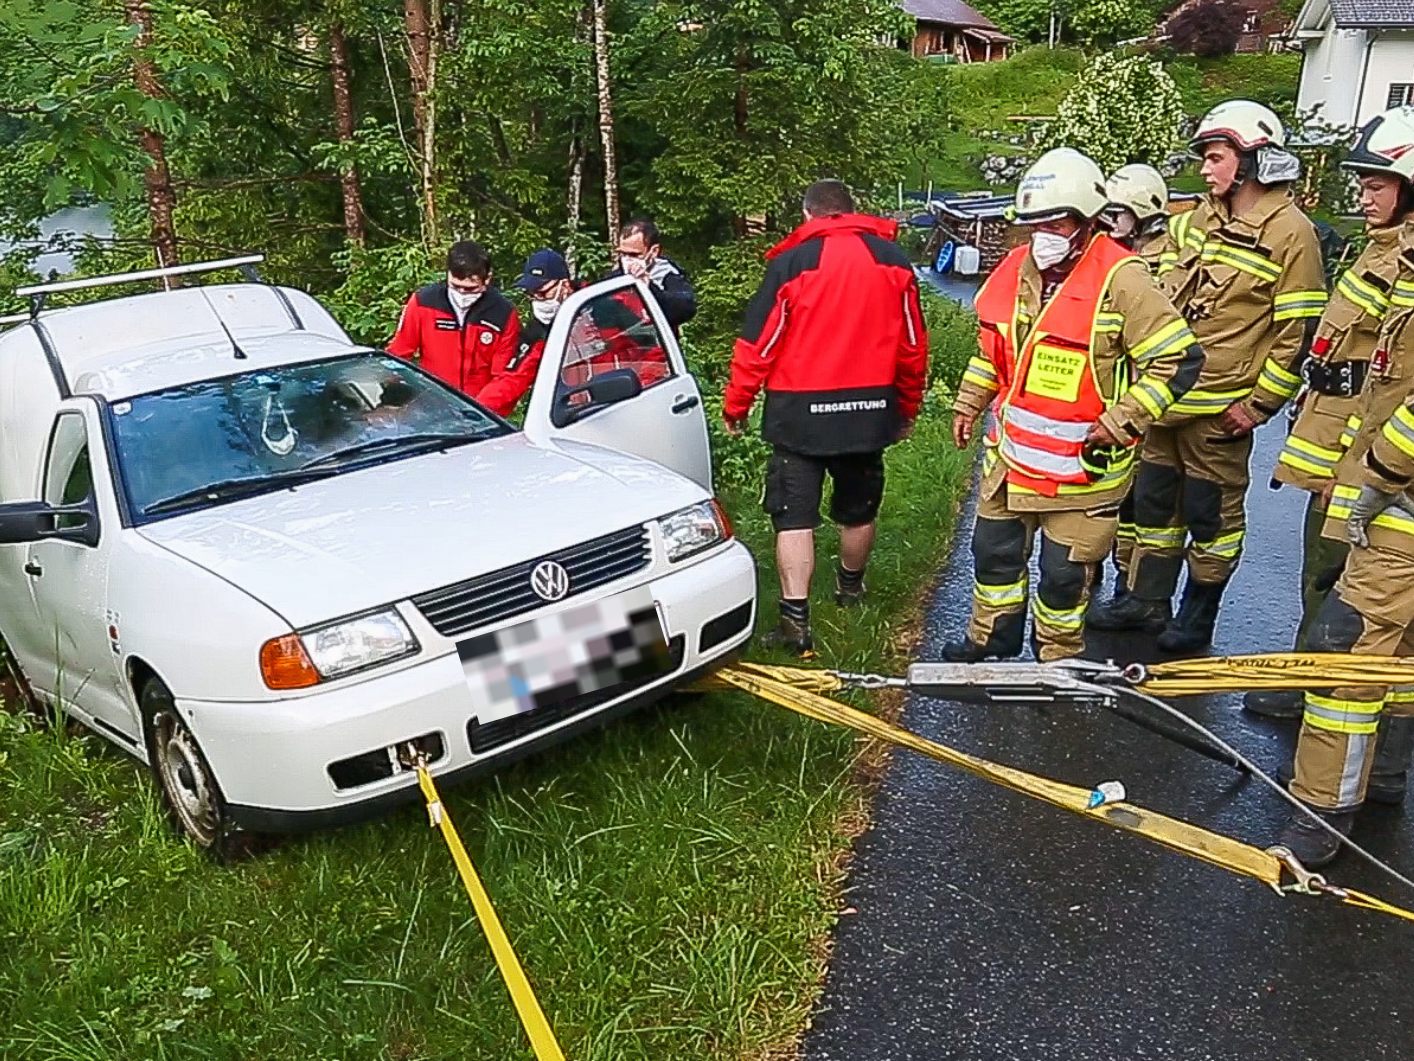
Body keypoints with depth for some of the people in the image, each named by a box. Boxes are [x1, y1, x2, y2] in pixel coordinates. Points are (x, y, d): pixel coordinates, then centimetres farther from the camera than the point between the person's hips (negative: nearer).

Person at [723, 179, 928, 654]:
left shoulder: (791, 262, -8)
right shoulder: (893, 259, 4)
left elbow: (758, 343, -8)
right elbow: (913, 344, 8)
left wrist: (735, 406, 3)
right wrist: (908, 406, 20)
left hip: (800, 412, -4)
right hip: (870, 409, 4)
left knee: (795, 516, -1)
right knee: (858, 509, 20)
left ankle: (795, 619, -9)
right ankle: (850, 586, 42)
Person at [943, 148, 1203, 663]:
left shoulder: (1121, 279, -17)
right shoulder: (1017, 268, 3)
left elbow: (1178, 358, -16)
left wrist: (1120, 422, -19)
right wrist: (969, 401, 17)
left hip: (1082, 463, -6)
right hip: (1011, 452, 7)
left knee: (1064, 571, 7)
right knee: (994, 549, 19)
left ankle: (1058, 659, 28)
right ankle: (992, 639, 39)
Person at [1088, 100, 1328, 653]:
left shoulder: (1290, 233, -12)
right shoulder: (1204, 215, 9)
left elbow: (1298, 332, -12)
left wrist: (1258, 404, -12)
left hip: (1220, 409, -7)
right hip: (1168, 395, 7)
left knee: (1211, 512, 6)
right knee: (1155, 498, 14)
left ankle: (1197, 617, 21)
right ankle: (1146, 601, 28)